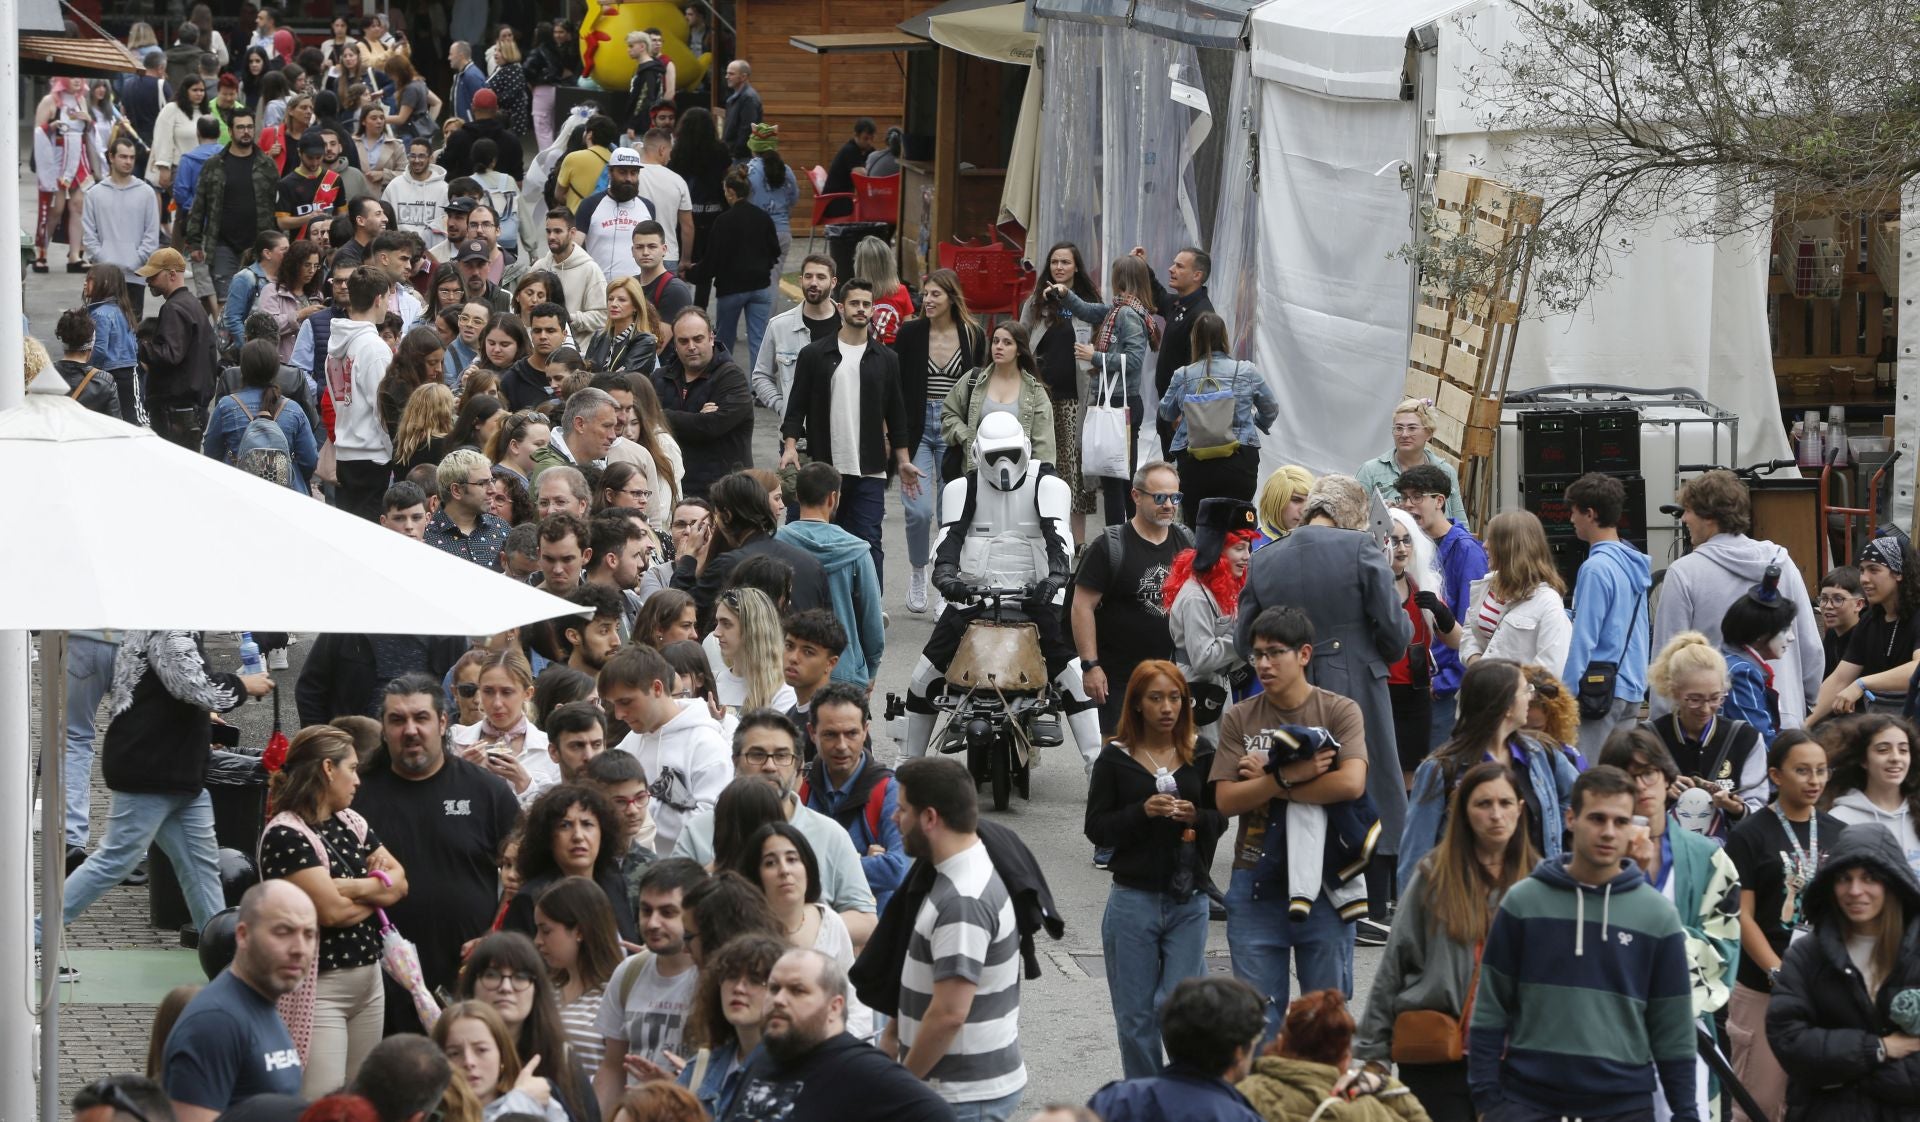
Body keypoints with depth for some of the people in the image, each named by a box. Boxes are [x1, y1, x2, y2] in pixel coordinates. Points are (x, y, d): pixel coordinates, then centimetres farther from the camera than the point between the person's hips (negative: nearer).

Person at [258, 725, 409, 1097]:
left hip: (368, 982, 9)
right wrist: (378, 892, 0)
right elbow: (331, 910, -19)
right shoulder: (286, 835, -14)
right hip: (319, 988, -9)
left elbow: (400, 881, 11)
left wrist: (359, 888, -10)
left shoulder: (350, 824, 13)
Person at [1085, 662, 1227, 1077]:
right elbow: (1096, 828, -2)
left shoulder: (1200, 758, 4)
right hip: (1133, 899, -1)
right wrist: (1142, 812, -18)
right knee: (1135, 1015, 5)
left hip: (1188, 901, 1)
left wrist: (1196, 817, -12)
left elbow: (1220, 821, 10)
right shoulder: (1115, 759, -1)